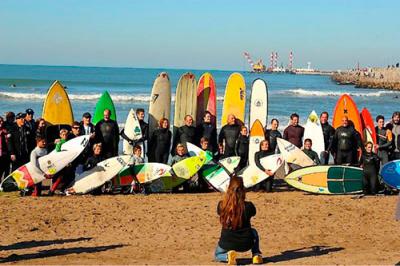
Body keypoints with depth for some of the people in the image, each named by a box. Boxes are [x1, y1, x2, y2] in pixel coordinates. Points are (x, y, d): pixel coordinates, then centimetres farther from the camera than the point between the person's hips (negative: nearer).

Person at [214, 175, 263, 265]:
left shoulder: (221, 205, -11)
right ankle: (256, 255, 16)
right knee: (253, 232, 36)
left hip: (227, 244, -1)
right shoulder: (248, 206, -14)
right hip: (245, 244, 1)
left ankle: (228, 256, -1)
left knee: (218, 255, 33)